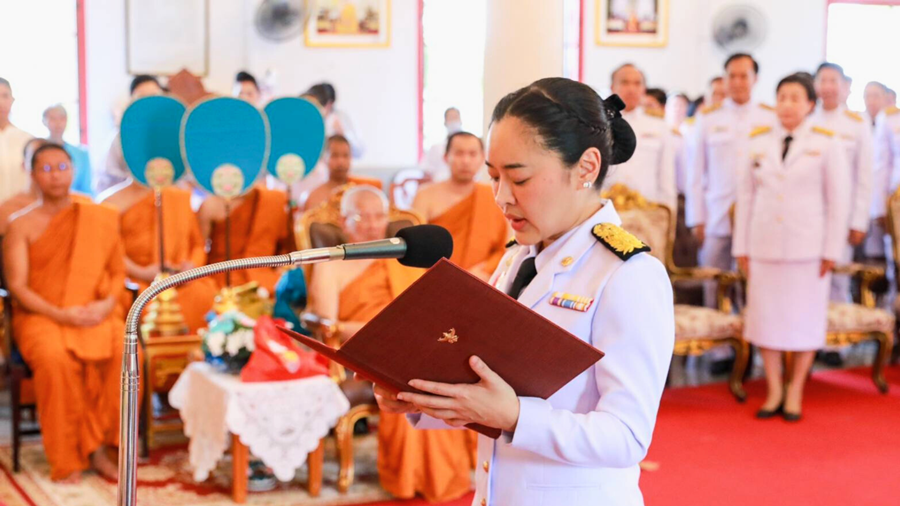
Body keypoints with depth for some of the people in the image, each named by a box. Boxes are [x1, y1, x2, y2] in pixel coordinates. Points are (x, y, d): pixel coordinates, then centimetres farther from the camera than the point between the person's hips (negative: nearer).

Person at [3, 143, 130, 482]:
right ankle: (67, 458, -21)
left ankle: (97, 446, -18)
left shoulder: (100, 219, 13)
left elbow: (117, 273, 13)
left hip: (94, 313, 2)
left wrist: (107, 303, -9)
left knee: (126, 351, -31)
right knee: (56, 358, -36)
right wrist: (59, 314, -17)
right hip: (40, 316, -2)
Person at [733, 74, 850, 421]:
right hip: (764, 246, 2)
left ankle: (795, 392, 14)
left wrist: (832, 250, -5)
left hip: (808, 247, -2)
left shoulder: (826, 143, 2)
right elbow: (745, 195, 9)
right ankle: (774, 390, 13)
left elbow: (839, 200, 1)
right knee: (765, 317, 2)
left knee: (804, 318, 2)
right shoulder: (758, 142, 8)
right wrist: (741, 247, 5)